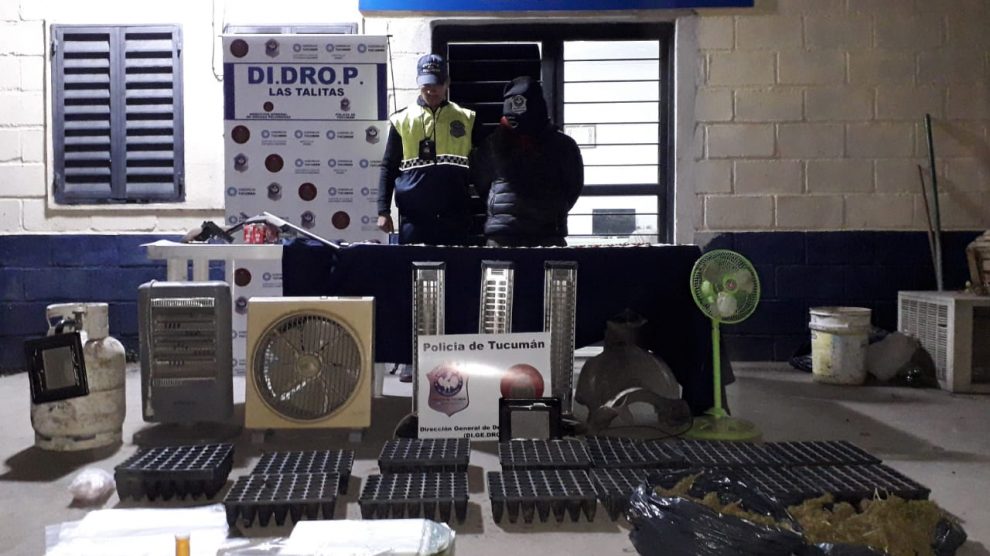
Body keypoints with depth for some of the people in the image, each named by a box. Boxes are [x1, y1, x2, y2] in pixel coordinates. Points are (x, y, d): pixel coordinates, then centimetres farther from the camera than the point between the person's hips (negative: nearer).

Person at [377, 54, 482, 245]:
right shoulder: (402, 120, 5)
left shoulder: (467, 119, 6)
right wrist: (383, 210, 1)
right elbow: (388, 168, 7)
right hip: (413, 217, 0)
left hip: (455, 219, 1)